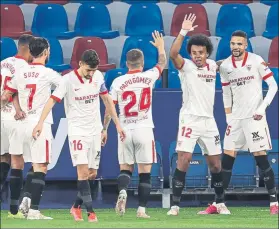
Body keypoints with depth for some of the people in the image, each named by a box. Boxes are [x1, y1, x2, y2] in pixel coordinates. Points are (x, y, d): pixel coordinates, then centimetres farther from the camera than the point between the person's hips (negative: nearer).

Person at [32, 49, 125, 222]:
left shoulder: (98, 76, 1)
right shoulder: (68, 80, -14)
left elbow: (107, 100, 12)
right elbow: (53, 100, -20)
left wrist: (117, 124, 12)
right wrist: (41, 123, -32)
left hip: (95, 130, 5)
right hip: (77, 130, -5)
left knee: (92, 174, 7)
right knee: (83, 171, -16)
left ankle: (77, 206, 25)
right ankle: (90, 211, -15)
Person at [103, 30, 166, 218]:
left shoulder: (118, 82, -2)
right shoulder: (149, 77, -2)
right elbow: (162, 63, 18)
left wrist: (104, 129, 13)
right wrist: (160, 47, 36)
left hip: (125, 130, 1)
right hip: (144, 130, -1)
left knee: (125, 169, 12)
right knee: (145, 172, 4)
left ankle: (122, 191, -17)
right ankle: (142, 209, 0)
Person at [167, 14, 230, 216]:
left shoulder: (212, 66, 9)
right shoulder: (186, 66, -6)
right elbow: (173, 54, -27)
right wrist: (183, 32, -36)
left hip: (209, 121, 5)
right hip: (190, 119, -5)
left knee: (215, 164, 9)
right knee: (183, 160, -14)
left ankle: (220, 203, 24)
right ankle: (175, 205, -12)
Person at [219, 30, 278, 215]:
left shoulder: (256, 61, -7)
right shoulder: (225, 66, 6)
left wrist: (262, 108, -13)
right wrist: (228, 118, 9)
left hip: (254, 116, -4)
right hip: (236, 117, 4)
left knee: (261, 157, -8)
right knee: (227, 157, 2)